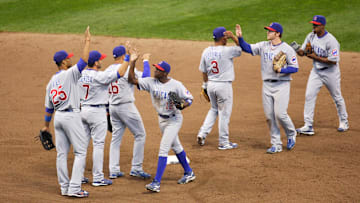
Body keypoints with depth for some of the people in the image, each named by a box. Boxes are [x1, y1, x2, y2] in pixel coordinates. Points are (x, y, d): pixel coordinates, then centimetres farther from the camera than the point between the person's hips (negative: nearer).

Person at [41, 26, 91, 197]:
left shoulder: (51, 82, 13)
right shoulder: (69, 74, -9)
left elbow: (49, 107, 16)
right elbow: (83, 61, -22)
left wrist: (46, 125, 25)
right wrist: (87, 42, -16)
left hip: (57, 117, 8)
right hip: (71, 116, -8)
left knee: (62, 153, 9)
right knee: (80, 151, -4)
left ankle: (64, 187, 12)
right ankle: (74, 188, -12)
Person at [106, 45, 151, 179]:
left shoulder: (109, 70, 5)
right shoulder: (127, 69, -16)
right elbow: (145, 77, -19)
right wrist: (146, 61, -9)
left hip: (113, 107, 7)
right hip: (126, 107, -7)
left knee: (116, 137, 12)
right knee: (140, 135, 4)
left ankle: (113, 170, 7)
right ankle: (136, 168, 1)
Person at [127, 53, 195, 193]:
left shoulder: (176, 85, -20)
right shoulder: (151, 82, -7)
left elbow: (189, 98, -12)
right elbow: (132, 80, -10)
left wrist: (182, 106, -32)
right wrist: (132, 63, -18)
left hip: (174, 119, -6)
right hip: (162, 119, 6)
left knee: (163, 149, -13)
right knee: (175, 147, 20)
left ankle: (157, 182, -15)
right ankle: (188, 173, 38)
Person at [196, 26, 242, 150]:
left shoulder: (206, 52, 1)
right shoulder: (226, 51, -16)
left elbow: (204, 72, 8)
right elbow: (242, 48, -4)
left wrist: (205, 85, 19)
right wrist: (233, 37, -9)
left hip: (211, 84, 6)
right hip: (224, 86, -6)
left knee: (214, 109, 24)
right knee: (224, 113, 5)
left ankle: (203, 133, 11)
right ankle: (223, 142, 12)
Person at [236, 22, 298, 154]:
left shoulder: (287, 49, -6)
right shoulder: (263, 46, 8)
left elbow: (295, 68, -8)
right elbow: (247, 48, 5)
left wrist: (281, 70, -21)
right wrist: (240, 37, -10)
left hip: (281, 85, -5)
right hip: (267, 85, 5)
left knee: (280, 113, -13)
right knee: (269, 116, 3)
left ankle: (291, 135, 15)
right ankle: (276, 144, 11)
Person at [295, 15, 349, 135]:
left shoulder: (331, 41, -22)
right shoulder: (311, 36, 0)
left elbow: (334, 61, -24)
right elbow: (302, 52, 4)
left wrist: (316, 57, -24)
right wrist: (298, 50, -20)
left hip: (330, 72, -6)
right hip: (316, 71, 6)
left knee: (337, 97, 9)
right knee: (309, 96, -6)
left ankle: (343, 122, 30)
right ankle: (308, 126, -6)